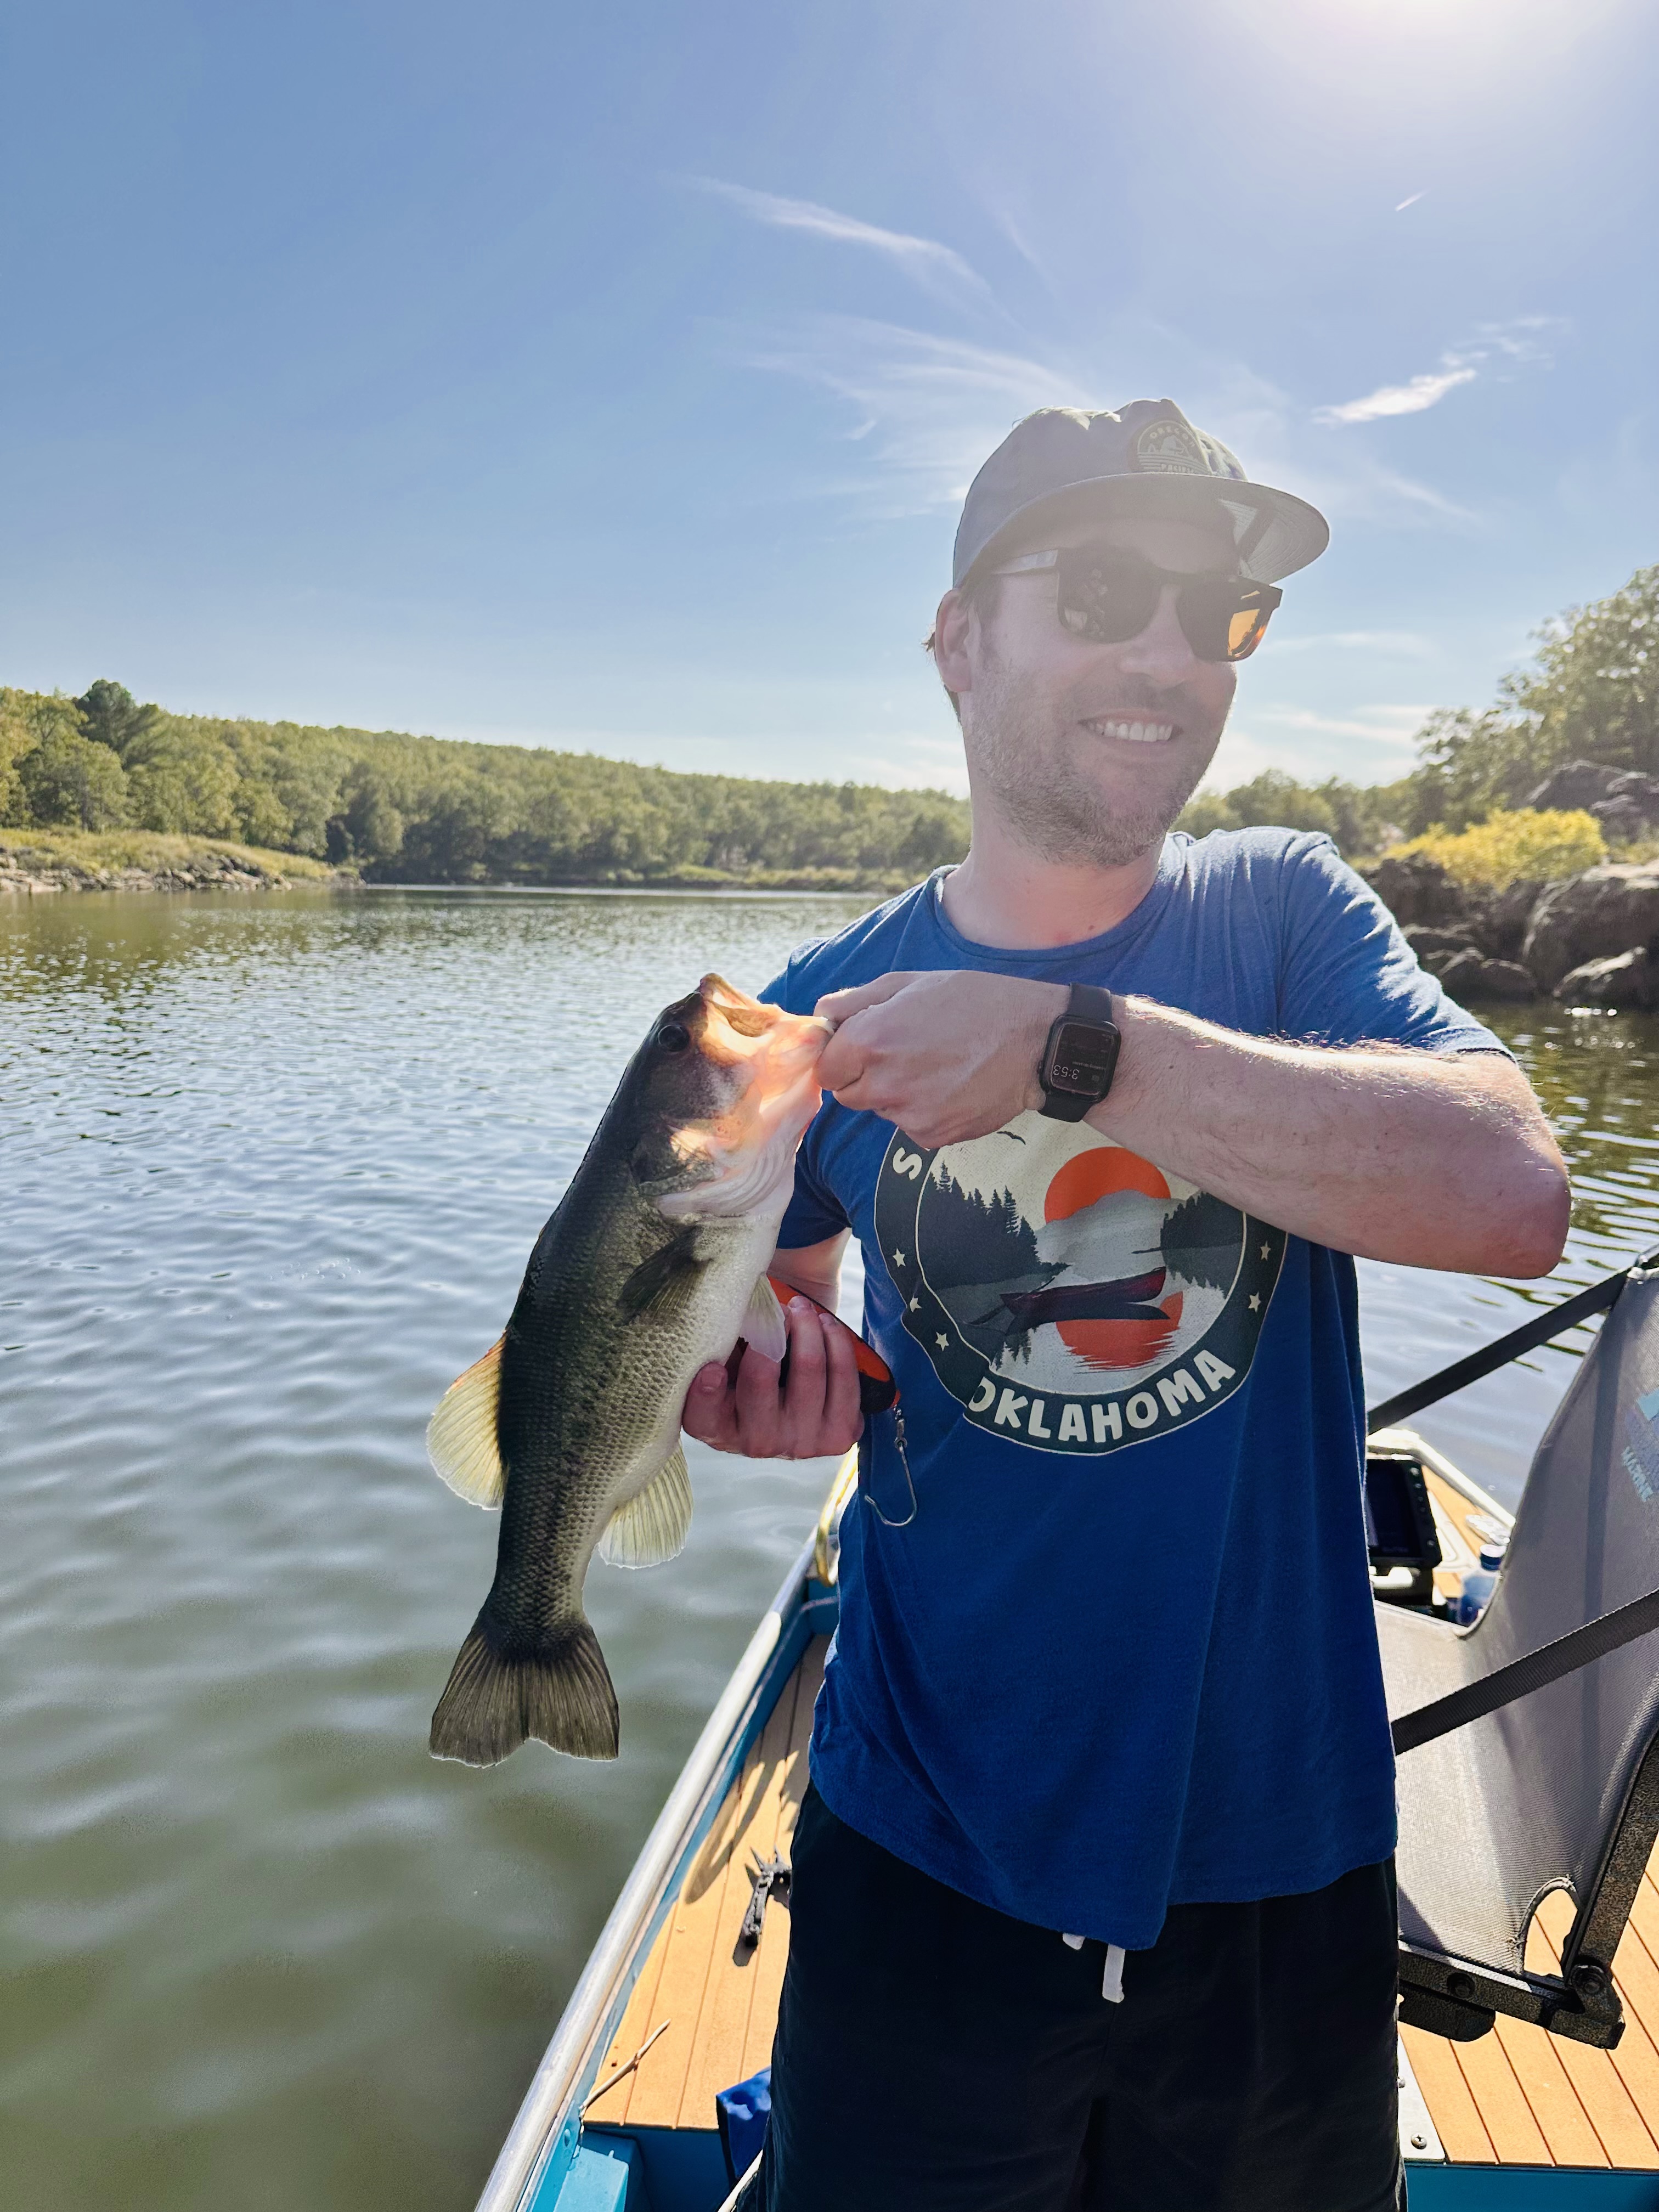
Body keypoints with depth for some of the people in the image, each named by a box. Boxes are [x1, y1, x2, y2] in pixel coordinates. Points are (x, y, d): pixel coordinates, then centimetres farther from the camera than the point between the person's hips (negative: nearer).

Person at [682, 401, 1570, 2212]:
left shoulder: (1286, 914, -8)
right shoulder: (835, 1008, -6)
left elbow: (1513, 1196, -25)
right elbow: (780, 1314, 5)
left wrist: (1069, 1042, -31)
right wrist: (766, 1382, -18)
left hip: (1280, 1867, 1)